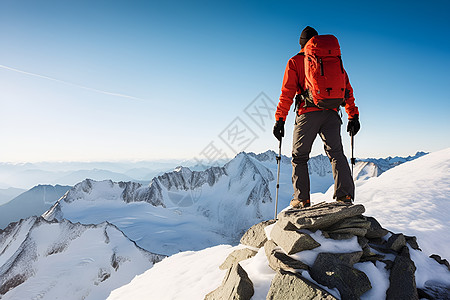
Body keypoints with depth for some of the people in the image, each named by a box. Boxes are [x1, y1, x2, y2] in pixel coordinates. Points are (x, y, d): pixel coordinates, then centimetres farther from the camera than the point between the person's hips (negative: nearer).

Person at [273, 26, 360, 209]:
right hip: (331, 114, 3)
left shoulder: (295, 61, 8)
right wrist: (353, 116, 15)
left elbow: (287, 93, -2)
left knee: (299, 156, 7)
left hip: (308, 114, -3)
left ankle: (302, 199, 4)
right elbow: (347, 89, 13)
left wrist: (280, 120, -2)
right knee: (336, 153, 6)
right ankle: (344, 195, -8)